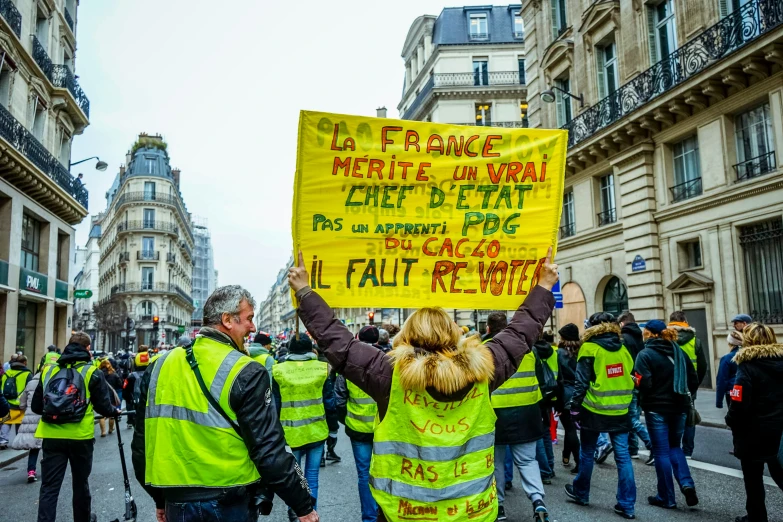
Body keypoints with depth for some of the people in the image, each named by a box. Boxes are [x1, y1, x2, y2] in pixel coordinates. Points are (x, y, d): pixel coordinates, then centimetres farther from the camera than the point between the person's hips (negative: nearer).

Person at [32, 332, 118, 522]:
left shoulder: (49, 370, 6)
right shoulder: (92, 372, -4)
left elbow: (36, 406, 10)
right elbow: (103, 406, -4)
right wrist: (114, 411, 17)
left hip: (52, 436, 2)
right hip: (81, 436, -2)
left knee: (49, 486, 4)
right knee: (80, 483, 16)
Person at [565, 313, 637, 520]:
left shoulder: (590, 348, -9)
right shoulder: (623, 349, 5)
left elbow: (581, 382, -11)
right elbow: (629, 378, 11)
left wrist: (574, 407, -4)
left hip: (595, 410, -4)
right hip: (620, 411, 4)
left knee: (587, 453, 13)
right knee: (623, 456, 5)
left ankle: (581, 493, 28)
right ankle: (626, 505, 7)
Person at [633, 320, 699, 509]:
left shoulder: (645, 354, -11)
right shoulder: (679, 352, 7)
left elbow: (644, 384, -19)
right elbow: (693, 381, 8)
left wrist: (633, 380, 1)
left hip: (657, 409, -5)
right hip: (679, 407, 5)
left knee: (662, 452, 5)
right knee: (675, 446, 21)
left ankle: (667, 498, 12)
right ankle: (687, 484, 2)